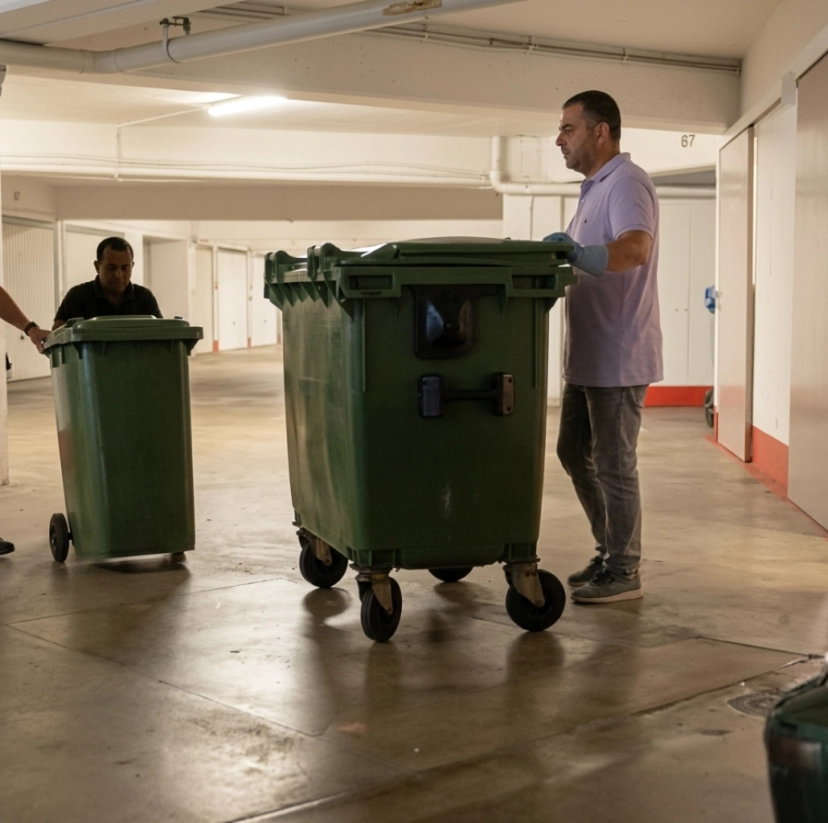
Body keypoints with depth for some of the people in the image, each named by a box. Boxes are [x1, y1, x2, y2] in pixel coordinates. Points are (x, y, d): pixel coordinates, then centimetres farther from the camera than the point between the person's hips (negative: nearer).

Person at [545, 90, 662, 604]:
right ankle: (611, 551, 28)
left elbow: (636, 248, -33)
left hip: (619, 357, -10)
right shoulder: (596, 189, 18)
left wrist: (579, 254, -48)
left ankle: (624, 573, 10)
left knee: (613, 464, -2)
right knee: (574, 452, 16)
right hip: (589, 355, 10)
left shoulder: (626, 184, -14)